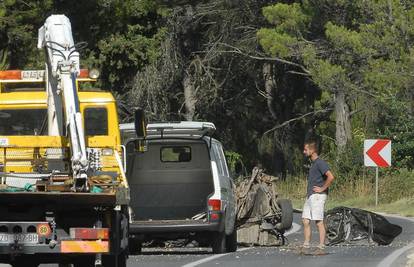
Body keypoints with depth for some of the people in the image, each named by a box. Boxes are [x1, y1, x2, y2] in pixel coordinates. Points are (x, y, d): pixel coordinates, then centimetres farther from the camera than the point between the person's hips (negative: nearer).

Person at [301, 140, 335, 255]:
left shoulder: (320, 163, -12)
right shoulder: (313, 163, 18)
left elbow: (330, 177, -24)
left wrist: (322, 189, -16)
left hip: (318, 196, -10)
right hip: (310, 196, 10)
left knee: (319, 222, -7)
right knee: (306, 221, 6)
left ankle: (321, 248, -5)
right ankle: (306, 246, 9)